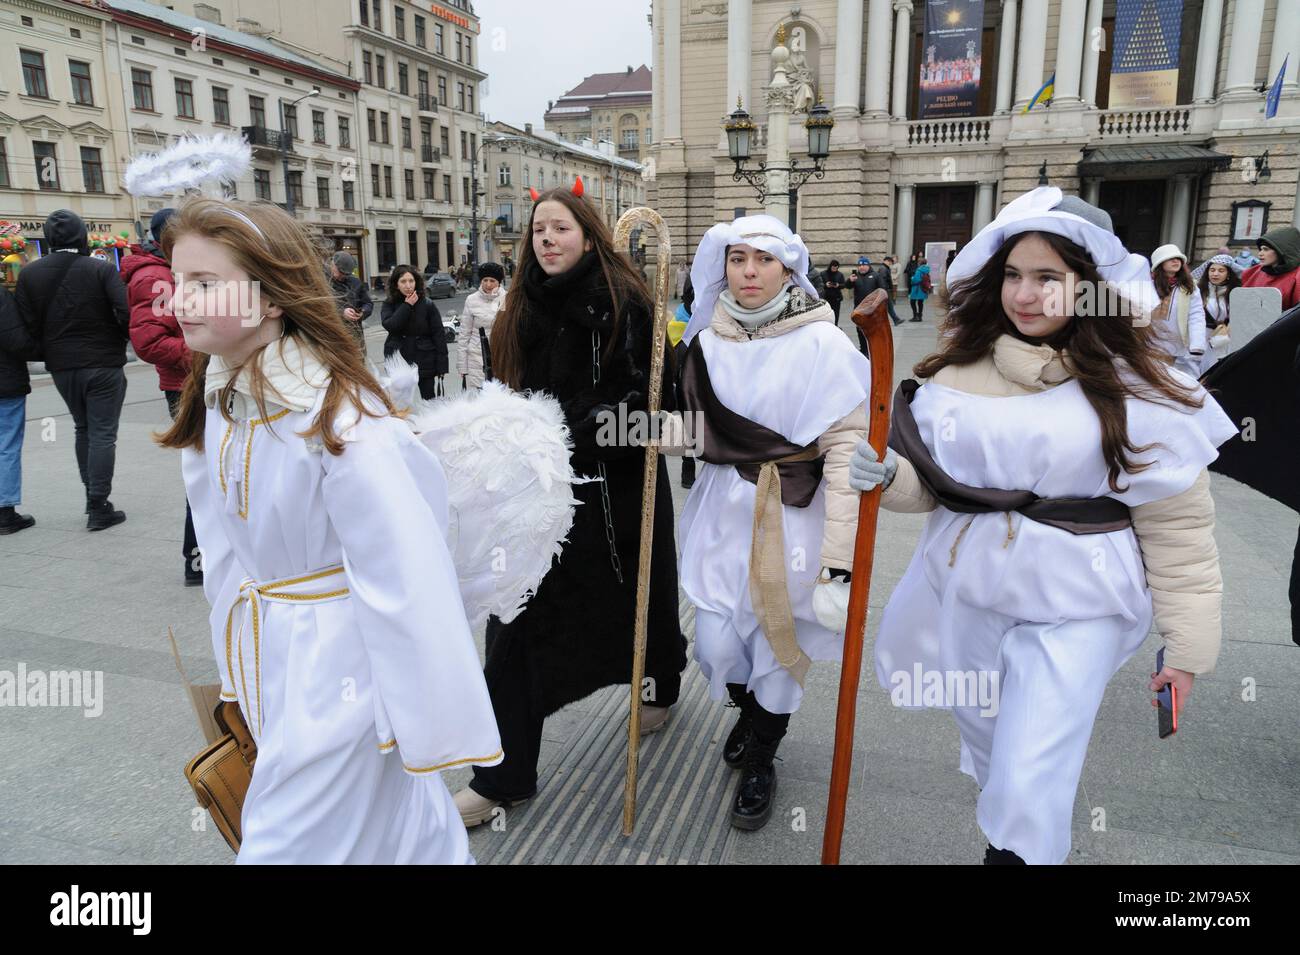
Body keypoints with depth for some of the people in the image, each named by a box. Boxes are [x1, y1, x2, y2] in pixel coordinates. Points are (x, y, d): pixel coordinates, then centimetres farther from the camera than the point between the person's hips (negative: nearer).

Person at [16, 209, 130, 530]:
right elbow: (125, 312, -19)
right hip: (103, 364, -4)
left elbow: (28, 325, -2)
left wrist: (48, 353, 10)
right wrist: (122, 339, 0)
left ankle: (92, 495, 23)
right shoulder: (101, 269, -10)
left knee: (83, 429, 21)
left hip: (61, 367, 4)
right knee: (102, 433, 0)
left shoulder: (29, 274, 1)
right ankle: (99, 507, -1)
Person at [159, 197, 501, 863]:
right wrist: (235, 668, 16)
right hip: (264, 656, 7)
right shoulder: (211, 404, 0)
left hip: (338, 664, -7)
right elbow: (224, 548, 9)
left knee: (294, 841, 9)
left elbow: (405, 577, -24)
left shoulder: (340, 417, -25)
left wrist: (427, 717, -19)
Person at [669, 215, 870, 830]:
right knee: (717, 647, 7)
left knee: (780, 649, 9)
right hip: (724, 513, 4)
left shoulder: (821, 343, -12)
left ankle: (760, 762, 38)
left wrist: (839, 559, -20)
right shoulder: (706, 343, 3)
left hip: (794, 519, -3)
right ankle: (748, 713, 45)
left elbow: (847, 449, -16)